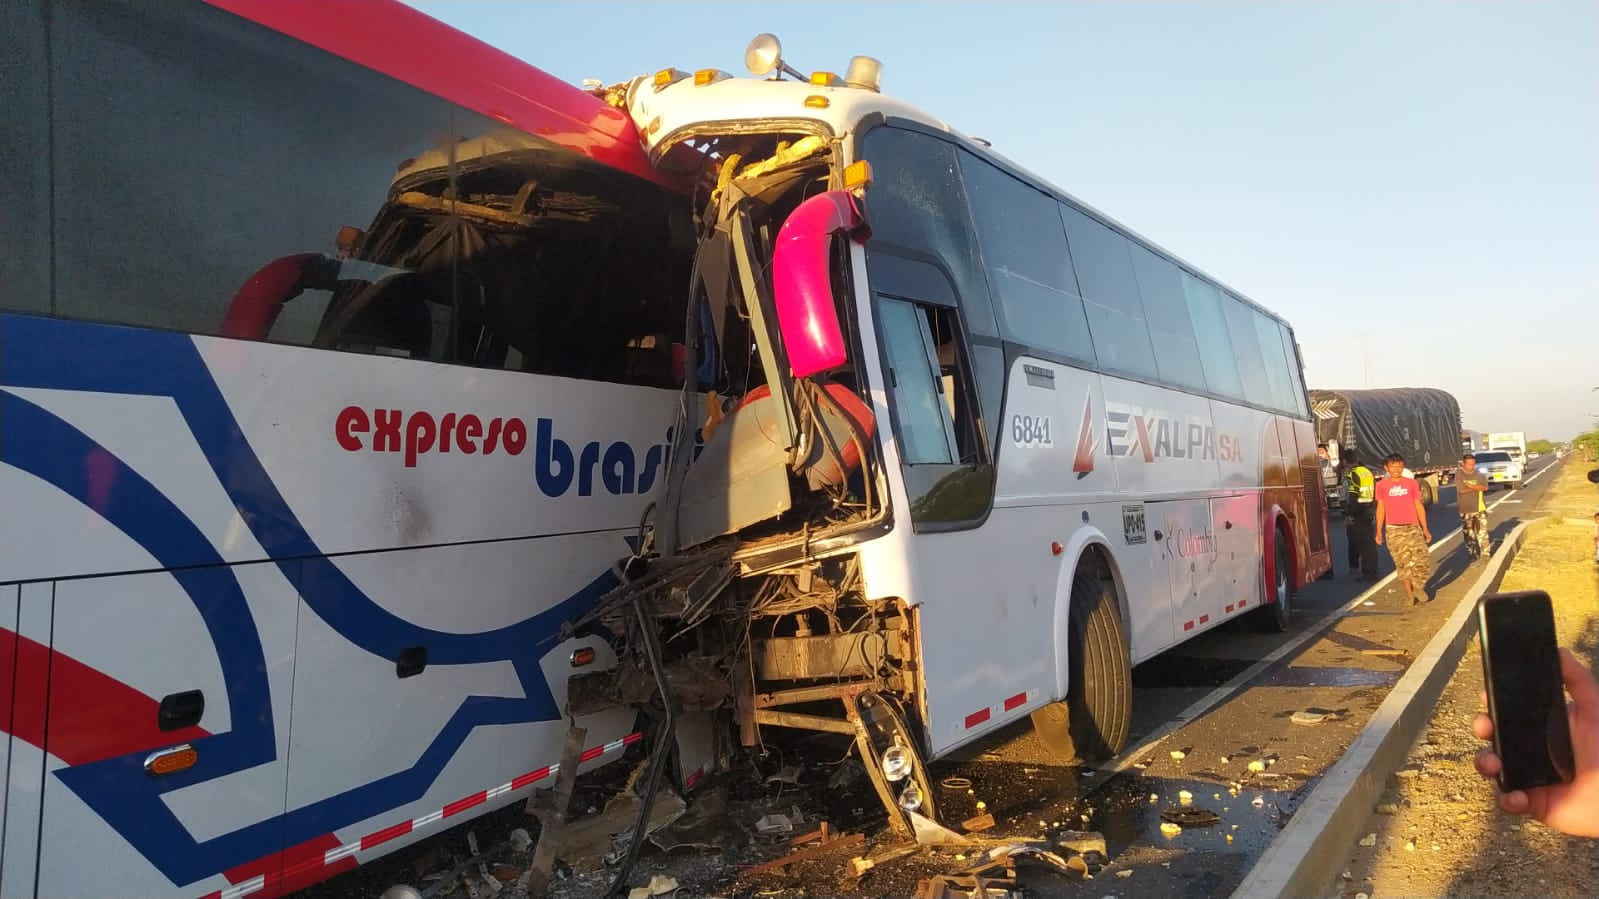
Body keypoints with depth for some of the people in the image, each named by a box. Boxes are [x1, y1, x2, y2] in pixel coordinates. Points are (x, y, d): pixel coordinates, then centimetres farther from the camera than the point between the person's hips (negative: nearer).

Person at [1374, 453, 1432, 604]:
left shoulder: (1412, 483, 5)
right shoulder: (1382, 485, 2)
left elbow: (1419, 506, 9)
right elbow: (1381, 508, 5)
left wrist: (1425, 529, 6)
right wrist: (1379, 531, 1)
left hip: (1413, 528, 1)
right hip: (1394, 530, -1)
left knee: (1424, 560, -5)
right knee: (1403, 563, 2)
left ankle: (1418, 586, 20)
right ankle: (1409, 595, 13)